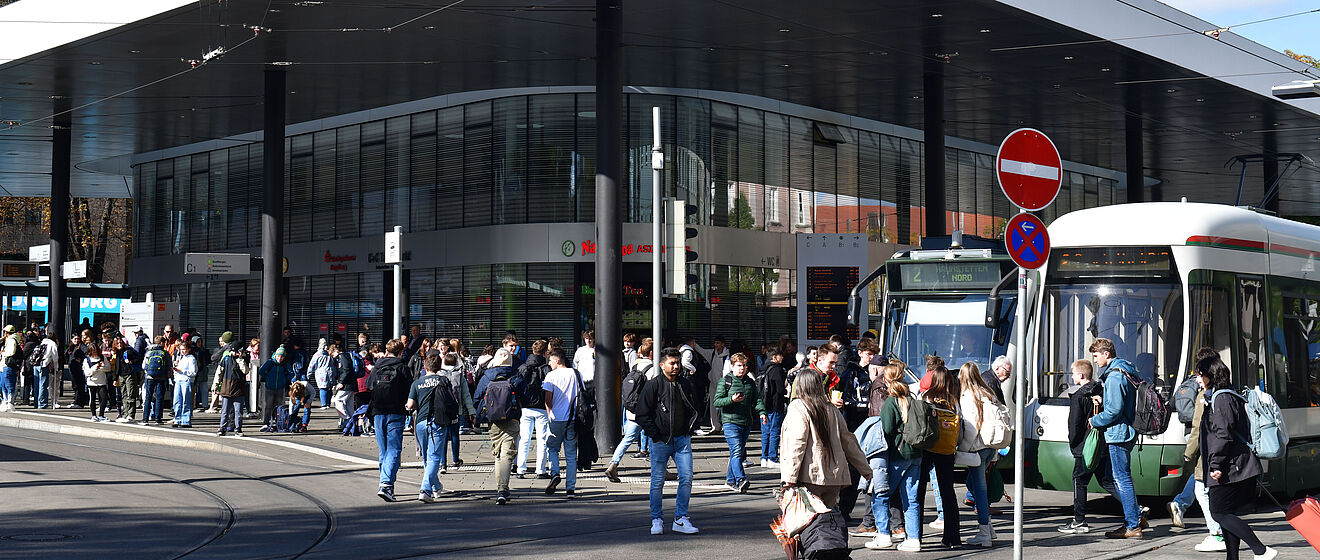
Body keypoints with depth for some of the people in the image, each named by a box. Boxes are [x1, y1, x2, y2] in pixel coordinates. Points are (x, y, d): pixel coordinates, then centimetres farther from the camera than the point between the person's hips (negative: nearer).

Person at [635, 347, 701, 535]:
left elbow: (695, 408, 23)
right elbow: (642, 414, -6)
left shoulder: (685, 384, 10)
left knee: (686, 478, -3)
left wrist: (690, 430, 12)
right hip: (660, 441, -4)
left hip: (682, 440, 4)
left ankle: (680, 519, 5)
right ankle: (657, 520, 12)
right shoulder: (653, 385, -5)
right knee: (658, 481, 1)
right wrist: (655, 436, -9)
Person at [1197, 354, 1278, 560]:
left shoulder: (1222, 398, -11)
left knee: (1220, 513, -12)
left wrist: (1216, 464, -21)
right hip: (1238, 467, 11)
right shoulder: (1227, 396, 20)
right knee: (1227, 514, 11)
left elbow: (1224, 434, -20)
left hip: (1231, 468, -11)